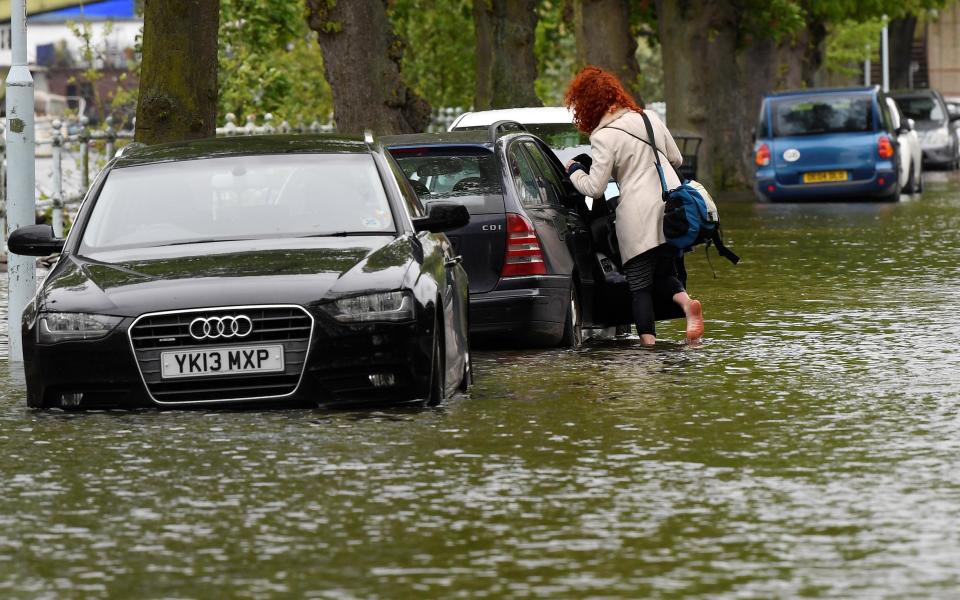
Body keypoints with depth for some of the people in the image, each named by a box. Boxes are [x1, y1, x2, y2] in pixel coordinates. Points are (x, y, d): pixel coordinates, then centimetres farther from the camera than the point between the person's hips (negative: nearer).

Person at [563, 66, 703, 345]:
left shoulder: (604, 138, -9)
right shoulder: (650, 118, 10)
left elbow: (594, 188, -9)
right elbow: (676, 159, 18)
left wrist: (574, 172, 10)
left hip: (639, 218, -6)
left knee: (640, 285, 2)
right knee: (665, 273, 18)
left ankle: (648, 342, -9)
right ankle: (686, 302, -13)